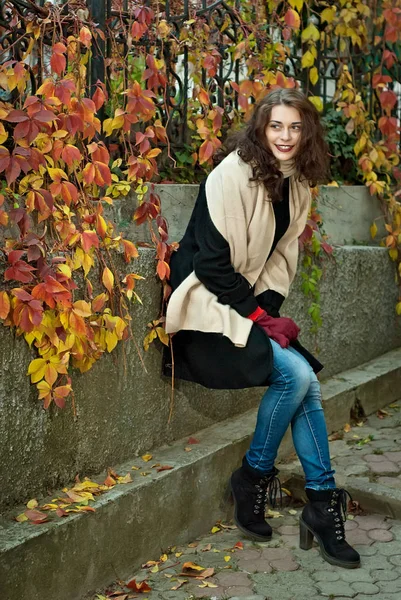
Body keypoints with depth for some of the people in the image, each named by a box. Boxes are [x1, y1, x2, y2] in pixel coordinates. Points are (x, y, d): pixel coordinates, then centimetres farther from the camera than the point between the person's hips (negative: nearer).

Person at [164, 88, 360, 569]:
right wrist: (255, 313, -15)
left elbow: (282, 254, 12)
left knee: (307, 383, -9)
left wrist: (269, 308, -3)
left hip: (250, 304, 7)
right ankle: (253, 477, 0)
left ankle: (322, 505, 1)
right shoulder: (233, 175, -17)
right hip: (209, 304, -7)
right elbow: (211, 260, -19)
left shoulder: (296, 184, 7)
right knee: (296, 375, -21)